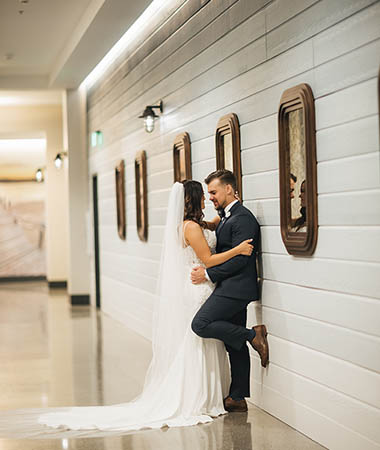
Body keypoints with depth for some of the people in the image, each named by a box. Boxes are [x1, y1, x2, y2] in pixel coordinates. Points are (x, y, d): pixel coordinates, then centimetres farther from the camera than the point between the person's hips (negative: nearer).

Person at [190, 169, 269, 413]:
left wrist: (208, 274, -16)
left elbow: (238, 259, -20)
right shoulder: (225, 217, 18)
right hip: (230, 288, 10)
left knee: (201, 324, -20)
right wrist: (204, 267, 4)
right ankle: (238, 398, 16)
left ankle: (253, 335, -8)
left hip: (236, 288, -10)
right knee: (234, 344, 11)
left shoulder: (243, 218, -14)